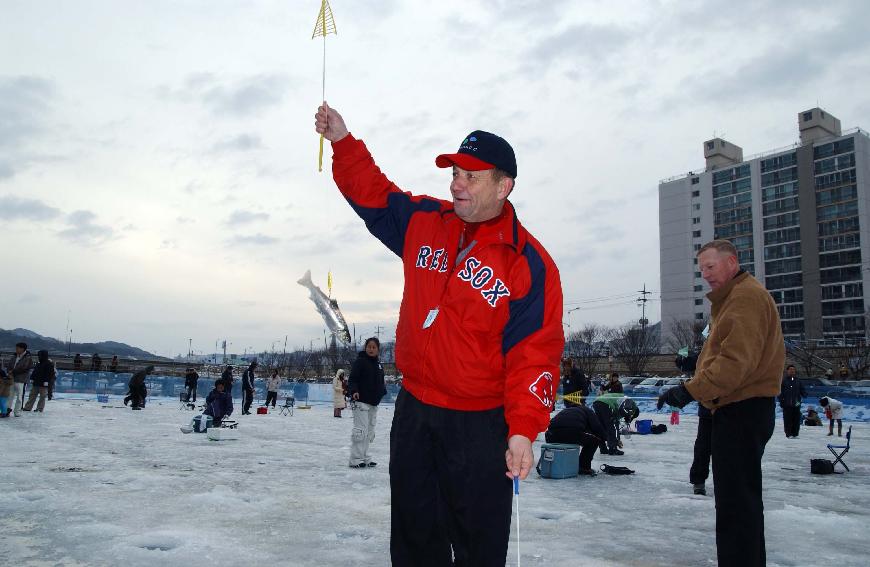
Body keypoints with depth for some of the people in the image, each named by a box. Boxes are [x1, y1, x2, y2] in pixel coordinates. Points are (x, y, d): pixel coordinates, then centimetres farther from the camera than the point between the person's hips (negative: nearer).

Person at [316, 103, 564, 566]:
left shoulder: (528, 262, -13)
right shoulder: (423, 223, 2)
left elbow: (535, 354, -16)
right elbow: (372, 194, 13)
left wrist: (523, 430, -22)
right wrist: (343, 142, 0)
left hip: (481, 425, -5)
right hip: (413, 410, 5)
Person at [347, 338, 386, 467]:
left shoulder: (379, 365, 14)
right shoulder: (360, 361, -7)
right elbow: (352, 379, -13)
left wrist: (383, 390, 6)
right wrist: (354, 391, -28)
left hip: (374, 403, 8)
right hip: (361, 401, -8)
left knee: (370, 431, 13)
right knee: (361, 430, -10)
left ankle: (365, 458, 22)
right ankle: (356, 459, -5)